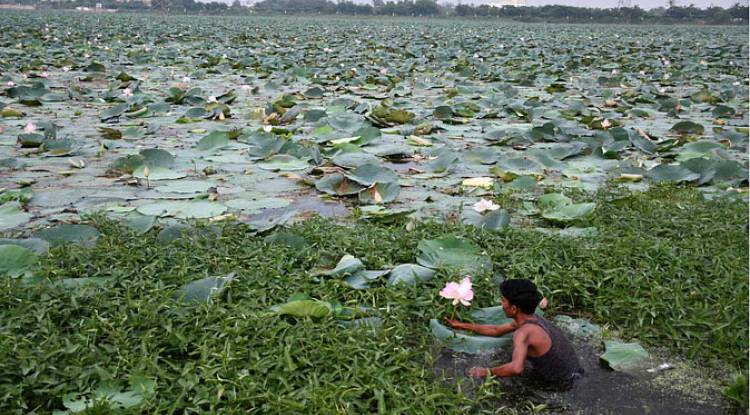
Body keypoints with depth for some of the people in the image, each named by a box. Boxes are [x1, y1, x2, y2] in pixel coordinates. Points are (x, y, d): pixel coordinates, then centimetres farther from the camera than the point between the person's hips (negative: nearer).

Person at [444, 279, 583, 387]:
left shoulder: (523, 332, -25)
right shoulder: (533, 318, 2)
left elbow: (516, 368, -42)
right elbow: (497, 330, 16)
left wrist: (486, 372, -26)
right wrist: (463, 326, 17)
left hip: (561, 384, -8)